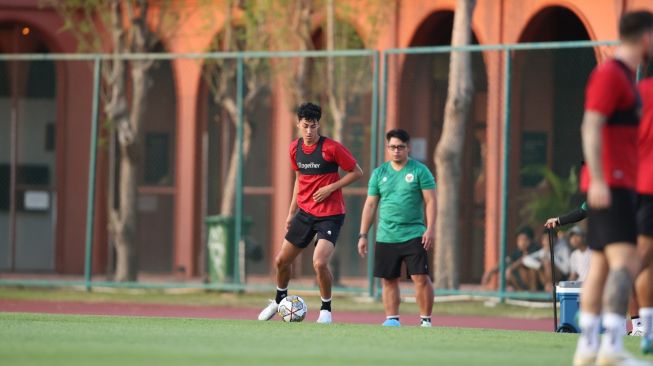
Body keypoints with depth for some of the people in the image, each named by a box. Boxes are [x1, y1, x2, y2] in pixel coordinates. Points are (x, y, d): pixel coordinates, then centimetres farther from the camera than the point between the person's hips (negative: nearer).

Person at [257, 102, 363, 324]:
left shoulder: (331, 148, -14)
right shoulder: (295, 148, 5)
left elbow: (357, 172, -7)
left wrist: (330, 188, -17)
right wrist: (291, 212, 19)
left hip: (330, 215, -6)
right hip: (305, 212, 6)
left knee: (319, 263, -23)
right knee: (281, 260, 11)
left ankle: (326, 309, -1)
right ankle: (280, 300, 39)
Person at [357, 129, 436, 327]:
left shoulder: (420, 171, 1)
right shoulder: (379, 173, 10)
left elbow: (430, 201, -2)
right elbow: (370, 205, 13)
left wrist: (430, 229, -13)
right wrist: (363, 235, 8)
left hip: (414, 236, -3)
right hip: (386, 237, 3)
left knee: (421, 278, -10)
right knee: (389, 280, 5)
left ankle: (426, 320, -2)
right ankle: (392, 319, 14)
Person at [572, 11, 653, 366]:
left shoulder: (623, 76, 19)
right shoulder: (609, 74, -10)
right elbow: (592, 127, -18)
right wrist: (598, 180, -25)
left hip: (616, 184, 10)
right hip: (610, 185, -10)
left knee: (601, 266, 9)